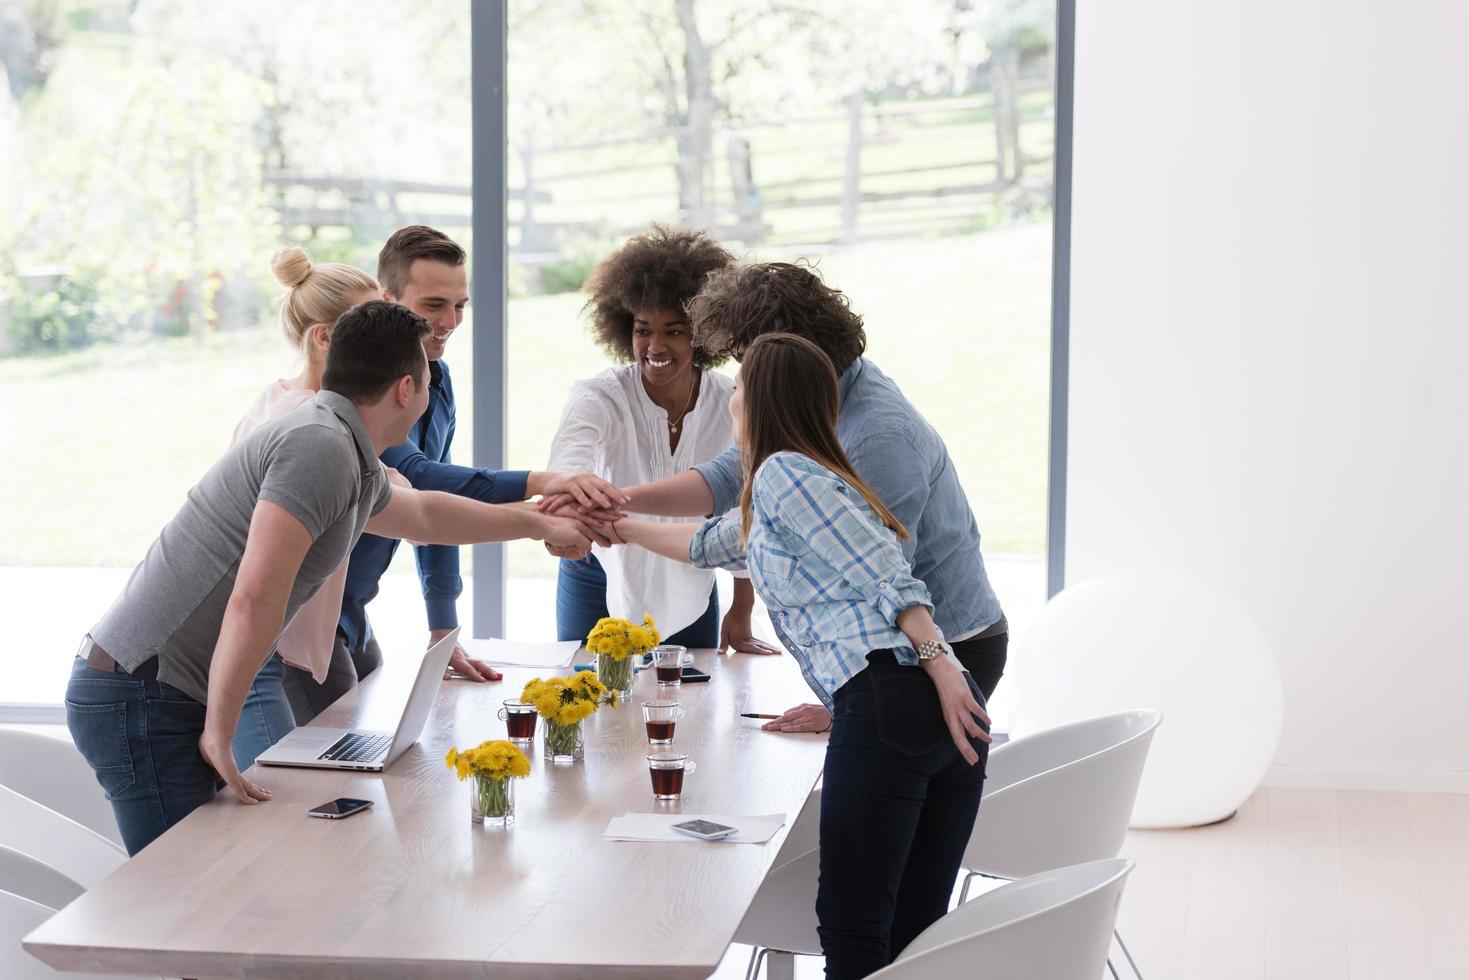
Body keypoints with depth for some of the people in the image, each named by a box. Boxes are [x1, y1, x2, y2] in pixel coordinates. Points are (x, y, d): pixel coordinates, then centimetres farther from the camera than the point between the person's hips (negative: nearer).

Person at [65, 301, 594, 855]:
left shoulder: (356, 471, 16)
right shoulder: (321, 446, -16)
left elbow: (422, 514, 39)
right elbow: (253, 600, -26)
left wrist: (538, 524, 51)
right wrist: (219, 731, -22)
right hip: (144, 698, -10)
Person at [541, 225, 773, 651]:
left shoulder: (732, 404, -11)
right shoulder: (597, 397, -19)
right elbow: (569, 460, -41)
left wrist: (741, 614, 2)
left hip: (689, 597, 2)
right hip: (600, 588, -2)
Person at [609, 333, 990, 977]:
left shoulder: (782, 472, 2)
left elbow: (887, 573, -10)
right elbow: (710, 543, 51)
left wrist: (938, 666, -17)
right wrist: (624, 529, 62)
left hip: (888, 700, -9)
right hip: (947, 710, 9)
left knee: (852, 928, -10)